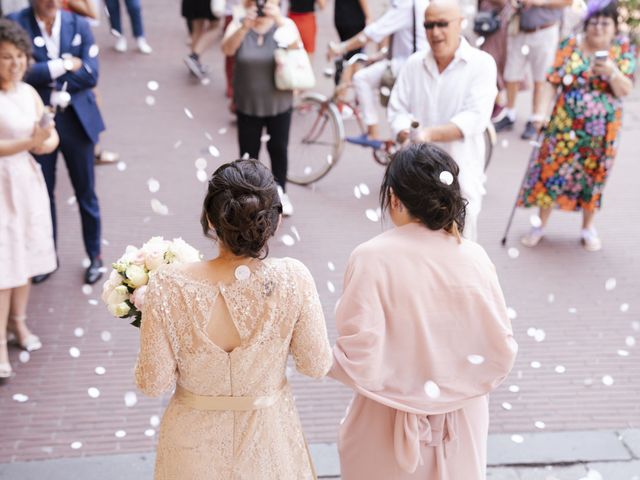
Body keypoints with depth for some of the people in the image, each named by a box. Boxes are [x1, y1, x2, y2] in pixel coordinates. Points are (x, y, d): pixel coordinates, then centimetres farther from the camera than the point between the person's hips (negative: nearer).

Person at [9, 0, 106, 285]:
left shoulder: (78, 25, -4)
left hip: (77, 120, 1)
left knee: (86, 193, 12)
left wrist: (45, 75, -14)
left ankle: (95, 256, 28)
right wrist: (65, 65, -17)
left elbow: (91, 74, -11)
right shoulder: (16, 24, -9)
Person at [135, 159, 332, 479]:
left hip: (198, 439, 0)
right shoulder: (292, 279, -24)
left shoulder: (169, 287, -26)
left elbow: (153, 383, -15)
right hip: (267, 438, 1)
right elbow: (317, 365, -11)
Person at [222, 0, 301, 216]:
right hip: (247, 105, 0)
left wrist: (280, 20, -43)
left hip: (278, 105, 0)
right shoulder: (238, 25, -6)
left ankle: (280, 194, 30)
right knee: (248, 152, 7)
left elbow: (295, 45, -25)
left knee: (278, 150, 12)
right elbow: (227, 49, -25)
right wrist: (244, 27, -44)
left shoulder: (284, 24, -6)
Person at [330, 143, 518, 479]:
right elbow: (501, 351, -5)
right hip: (461, 420, 3)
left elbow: (361, 361, -21)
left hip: (391, 421, -2)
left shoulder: (372, 257, -21)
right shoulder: (473, 258, -11)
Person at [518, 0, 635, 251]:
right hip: (565, 125, 0)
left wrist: (612, 72, -26)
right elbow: (553, 82, -3)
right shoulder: (570, 45, -4)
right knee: (551, 170, 3)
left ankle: (588, 227, 29)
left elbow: (625, 91, -9)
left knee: (593, 174, 12)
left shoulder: (624, 48, -4)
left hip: (601, 129, 0)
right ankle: (541, 224, 20)